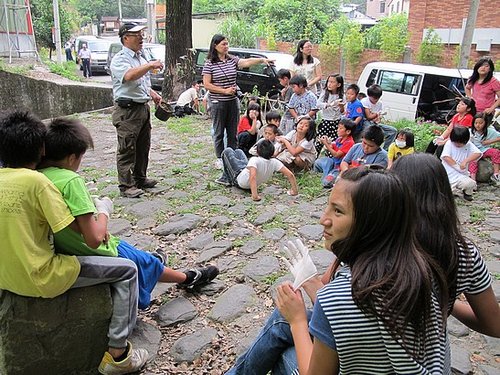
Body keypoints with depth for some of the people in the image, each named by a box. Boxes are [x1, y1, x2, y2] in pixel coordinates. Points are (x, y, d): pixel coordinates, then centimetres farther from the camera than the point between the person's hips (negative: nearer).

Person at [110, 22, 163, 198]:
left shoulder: (140, 58, 17)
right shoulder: (119, 59, -11)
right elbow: (129, 76, -32)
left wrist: (153, 94, 15)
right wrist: (151, 65, -29)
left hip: (143, 107, 9)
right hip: (127, 110, -9)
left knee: (143, 147, 16)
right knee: (127, 150, -4)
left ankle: (140, 178, 29)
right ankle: (126, 186, 2)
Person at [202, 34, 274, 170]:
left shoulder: (232, 60, 5)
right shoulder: (209, 63, -6)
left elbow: (247, 62, -12)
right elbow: (206, 85, -10)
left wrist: (262, 60, -29)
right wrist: (225, 91, -15)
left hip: (233, 101, 4)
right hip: (218, 103, -4)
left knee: (233, 132, 10)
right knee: (219, 132, 6)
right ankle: (220, 158, 17)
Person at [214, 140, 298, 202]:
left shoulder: (255, 160, -40)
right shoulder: (274, 162, -25)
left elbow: (253, 177, -54)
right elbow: (290, 175, -29)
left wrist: (255, 195, -54)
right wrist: (294, 190, -17)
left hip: (240, 180, -6)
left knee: (227, 151, 11)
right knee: (238, 151, 26)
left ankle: (226, 179, 27)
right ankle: (225, 178, 40)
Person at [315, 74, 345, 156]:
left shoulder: (340, 95, 3)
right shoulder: (325, 92, -1)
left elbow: (342, 112, 7)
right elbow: (318, 104, -15)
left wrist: (341, 107, -15)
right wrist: (329, 104, -28)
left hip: (336, 122, 1)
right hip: (325, 121, -1)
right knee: (320, 141, -3)